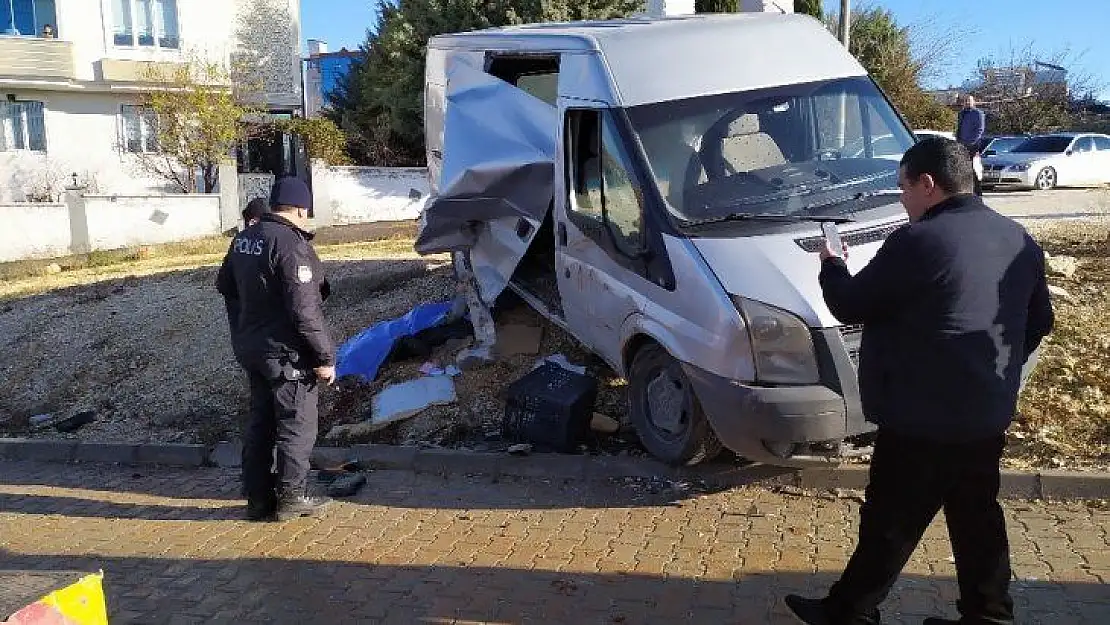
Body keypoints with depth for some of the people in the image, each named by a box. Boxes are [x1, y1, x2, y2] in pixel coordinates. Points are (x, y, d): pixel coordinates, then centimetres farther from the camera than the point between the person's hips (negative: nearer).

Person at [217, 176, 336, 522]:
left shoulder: (243, 239, 8)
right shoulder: (291, 243, -21)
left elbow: (225, 286, 23)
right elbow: (305, 309, -24)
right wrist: (325, 357, -18)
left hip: (250, 348, 9)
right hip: (287, 352, -9)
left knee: (260, 422, 15)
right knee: (297, 425, 5)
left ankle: (258, 499, 22)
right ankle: (291, 497, 13)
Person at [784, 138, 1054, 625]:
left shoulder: (919, 242, -21)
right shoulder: (1019, 240, 7)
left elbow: (850, 307, -13)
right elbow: (1039, 322, 17)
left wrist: (830, 266, 7)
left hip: (922, 421, -8)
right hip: (990, 415, 8)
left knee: (890, 524, 5)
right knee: (977, 517, 19)